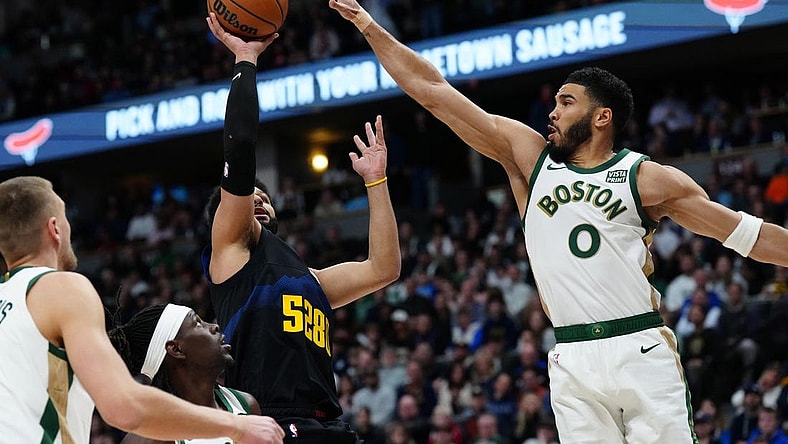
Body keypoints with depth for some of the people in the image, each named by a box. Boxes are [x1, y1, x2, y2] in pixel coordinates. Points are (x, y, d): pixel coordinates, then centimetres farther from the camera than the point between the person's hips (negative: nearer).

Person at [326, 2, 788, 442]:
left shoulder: (646, 178, 4)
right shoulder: (528, 155, 11)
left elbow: (747, 233, 5)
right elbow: (433, 92, 12)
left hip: (641, 351, -2)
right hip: (573, 362, 2)